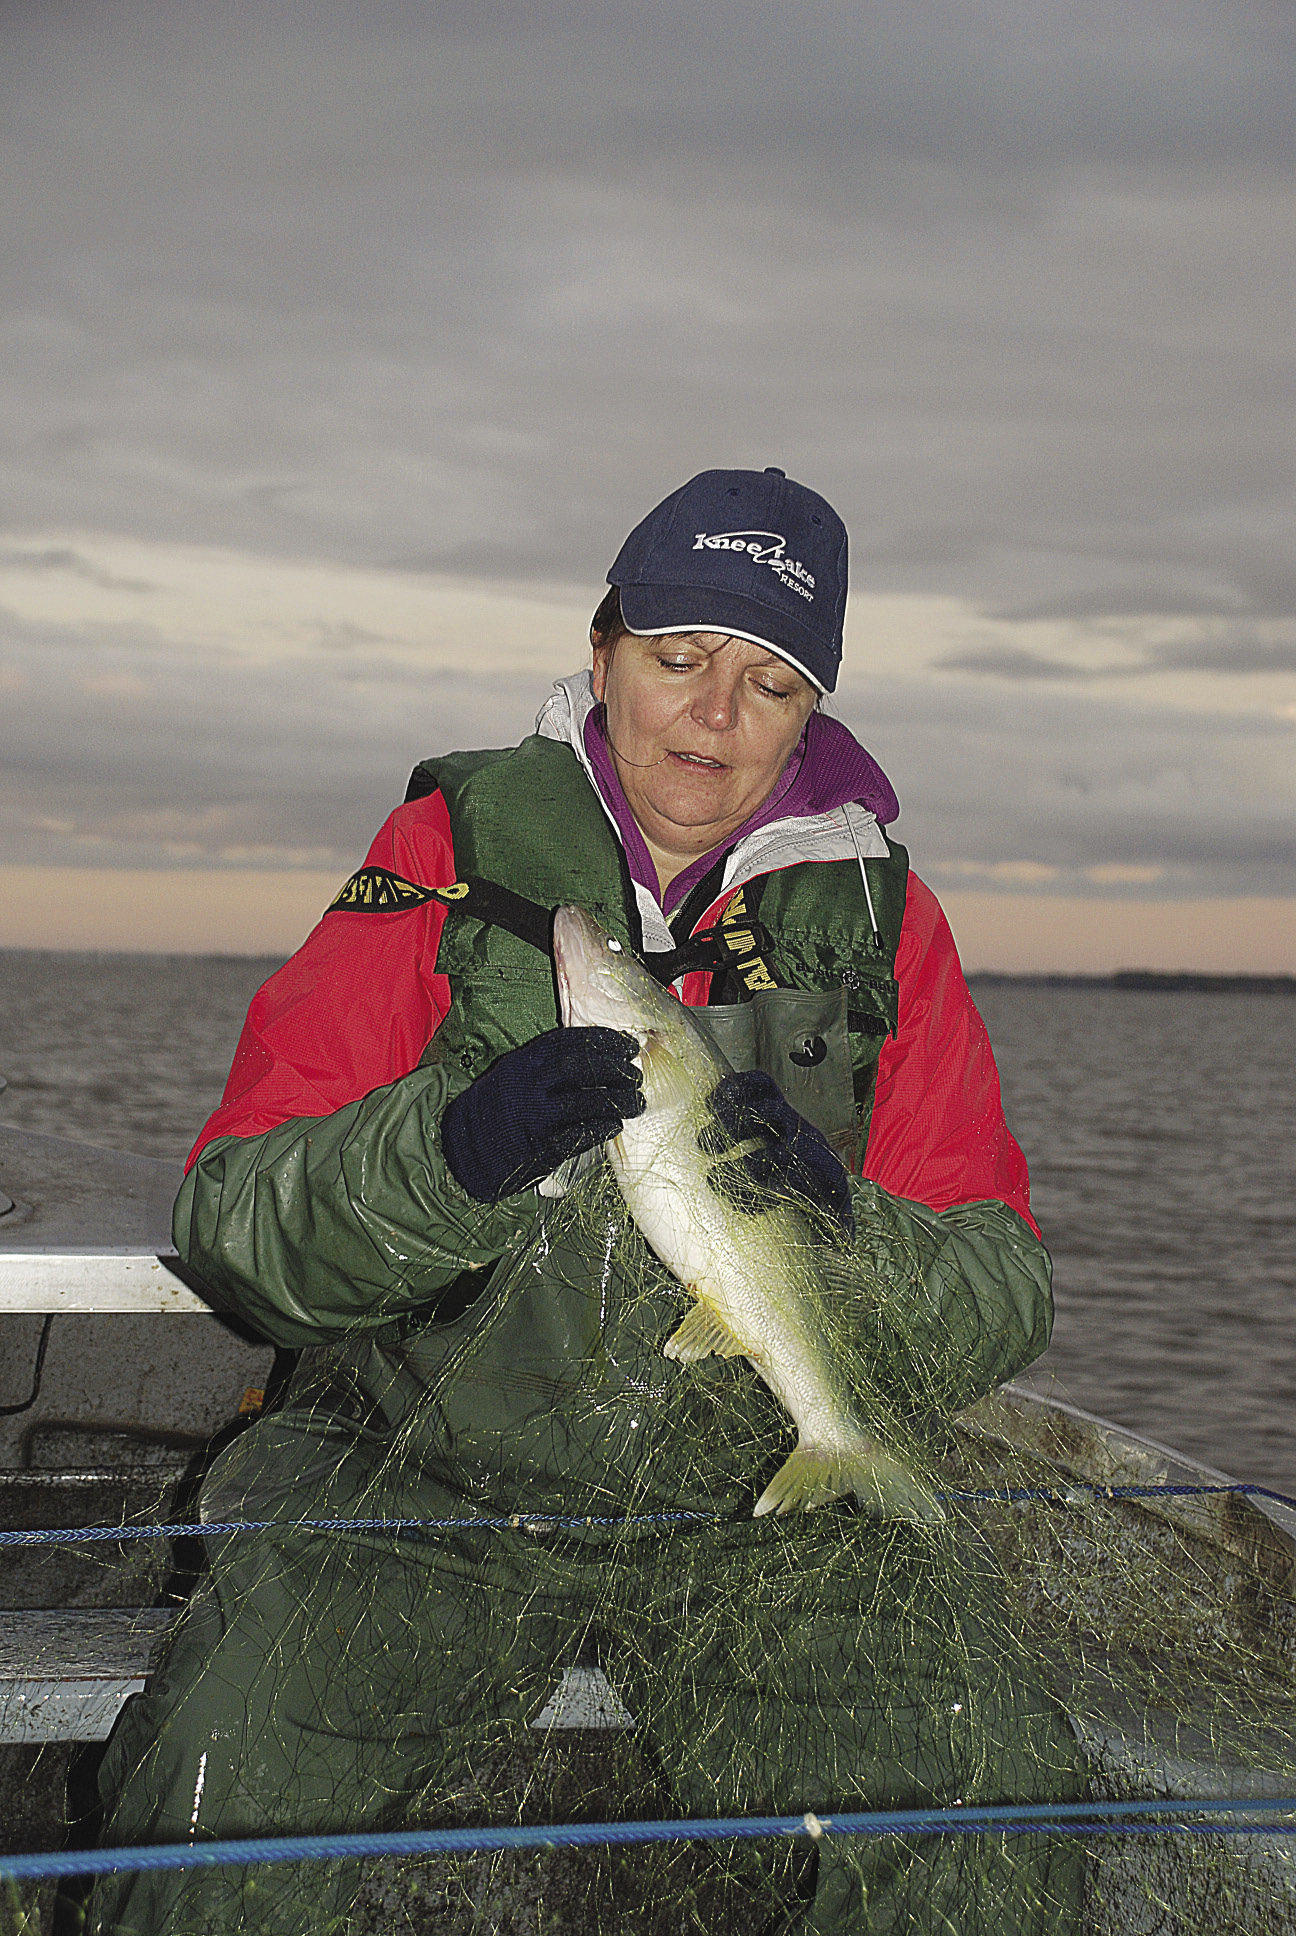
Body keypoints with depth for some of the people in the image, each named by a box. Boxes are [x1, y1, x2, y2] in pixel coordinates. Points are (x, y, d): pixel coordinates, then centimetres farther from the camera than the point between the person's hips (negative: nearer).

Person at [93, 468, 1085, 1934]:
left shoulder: (879, 918, 6)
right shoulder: (447, 853, 2)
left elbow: (1001, 1306, 1)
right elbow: (229, 1220, -5)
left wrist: (840, 1230, -21)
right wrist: (448, 1151, -25)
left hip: (766, 1505, 2)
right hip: (424, 1479, -1)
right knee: (222, 1801, -26)